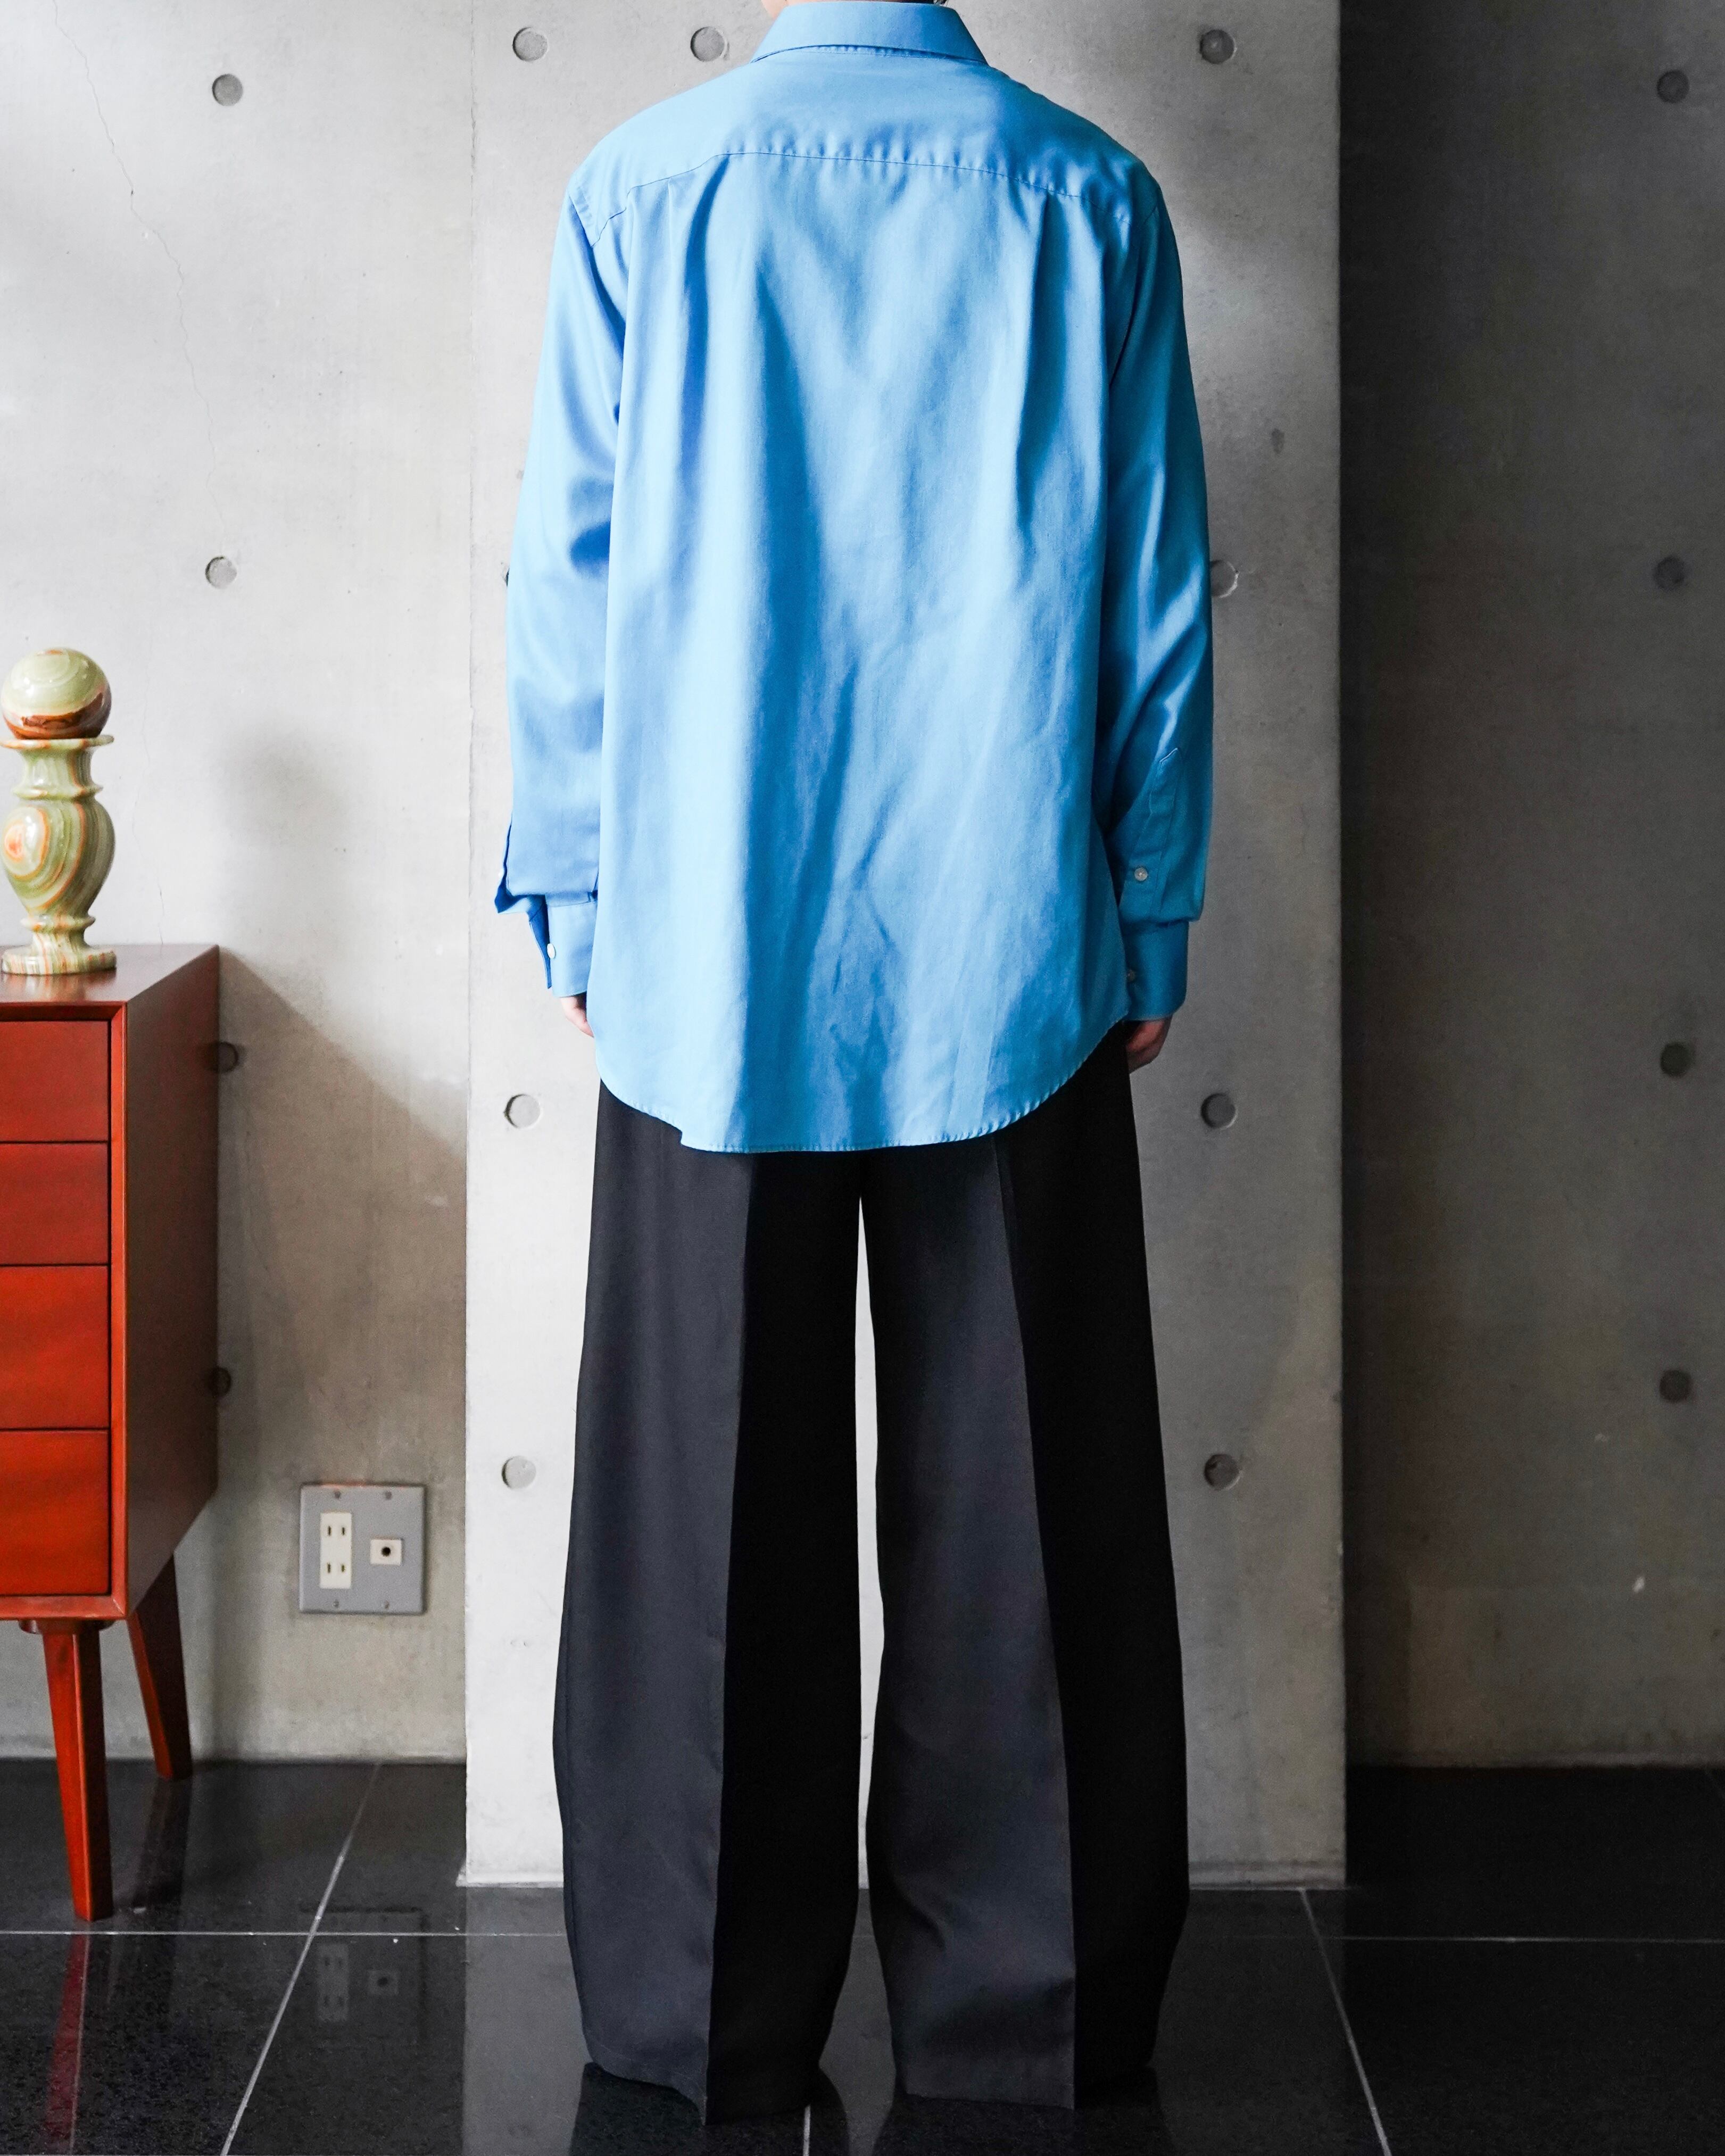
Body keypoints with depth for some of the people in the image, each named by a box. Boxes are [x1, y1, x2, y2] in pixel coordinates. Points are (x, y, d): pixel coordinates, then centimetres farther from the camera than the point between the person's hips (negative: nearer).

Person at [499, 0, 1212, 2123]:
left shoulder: (643, 188, 1)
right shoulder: (1087, 197, 2)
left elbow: (566, 578, 1)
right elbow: (1158, 604, 3)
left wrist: (576, 907, 10)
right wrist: (1151, 920, 11)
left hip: (710, 966, 0)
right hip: (1009, 966, 0)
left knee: (716, 1503, 6)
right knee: (1012, 1502, 7)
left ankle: (710, 2017, 15)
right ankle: (1024, 2004, 15)